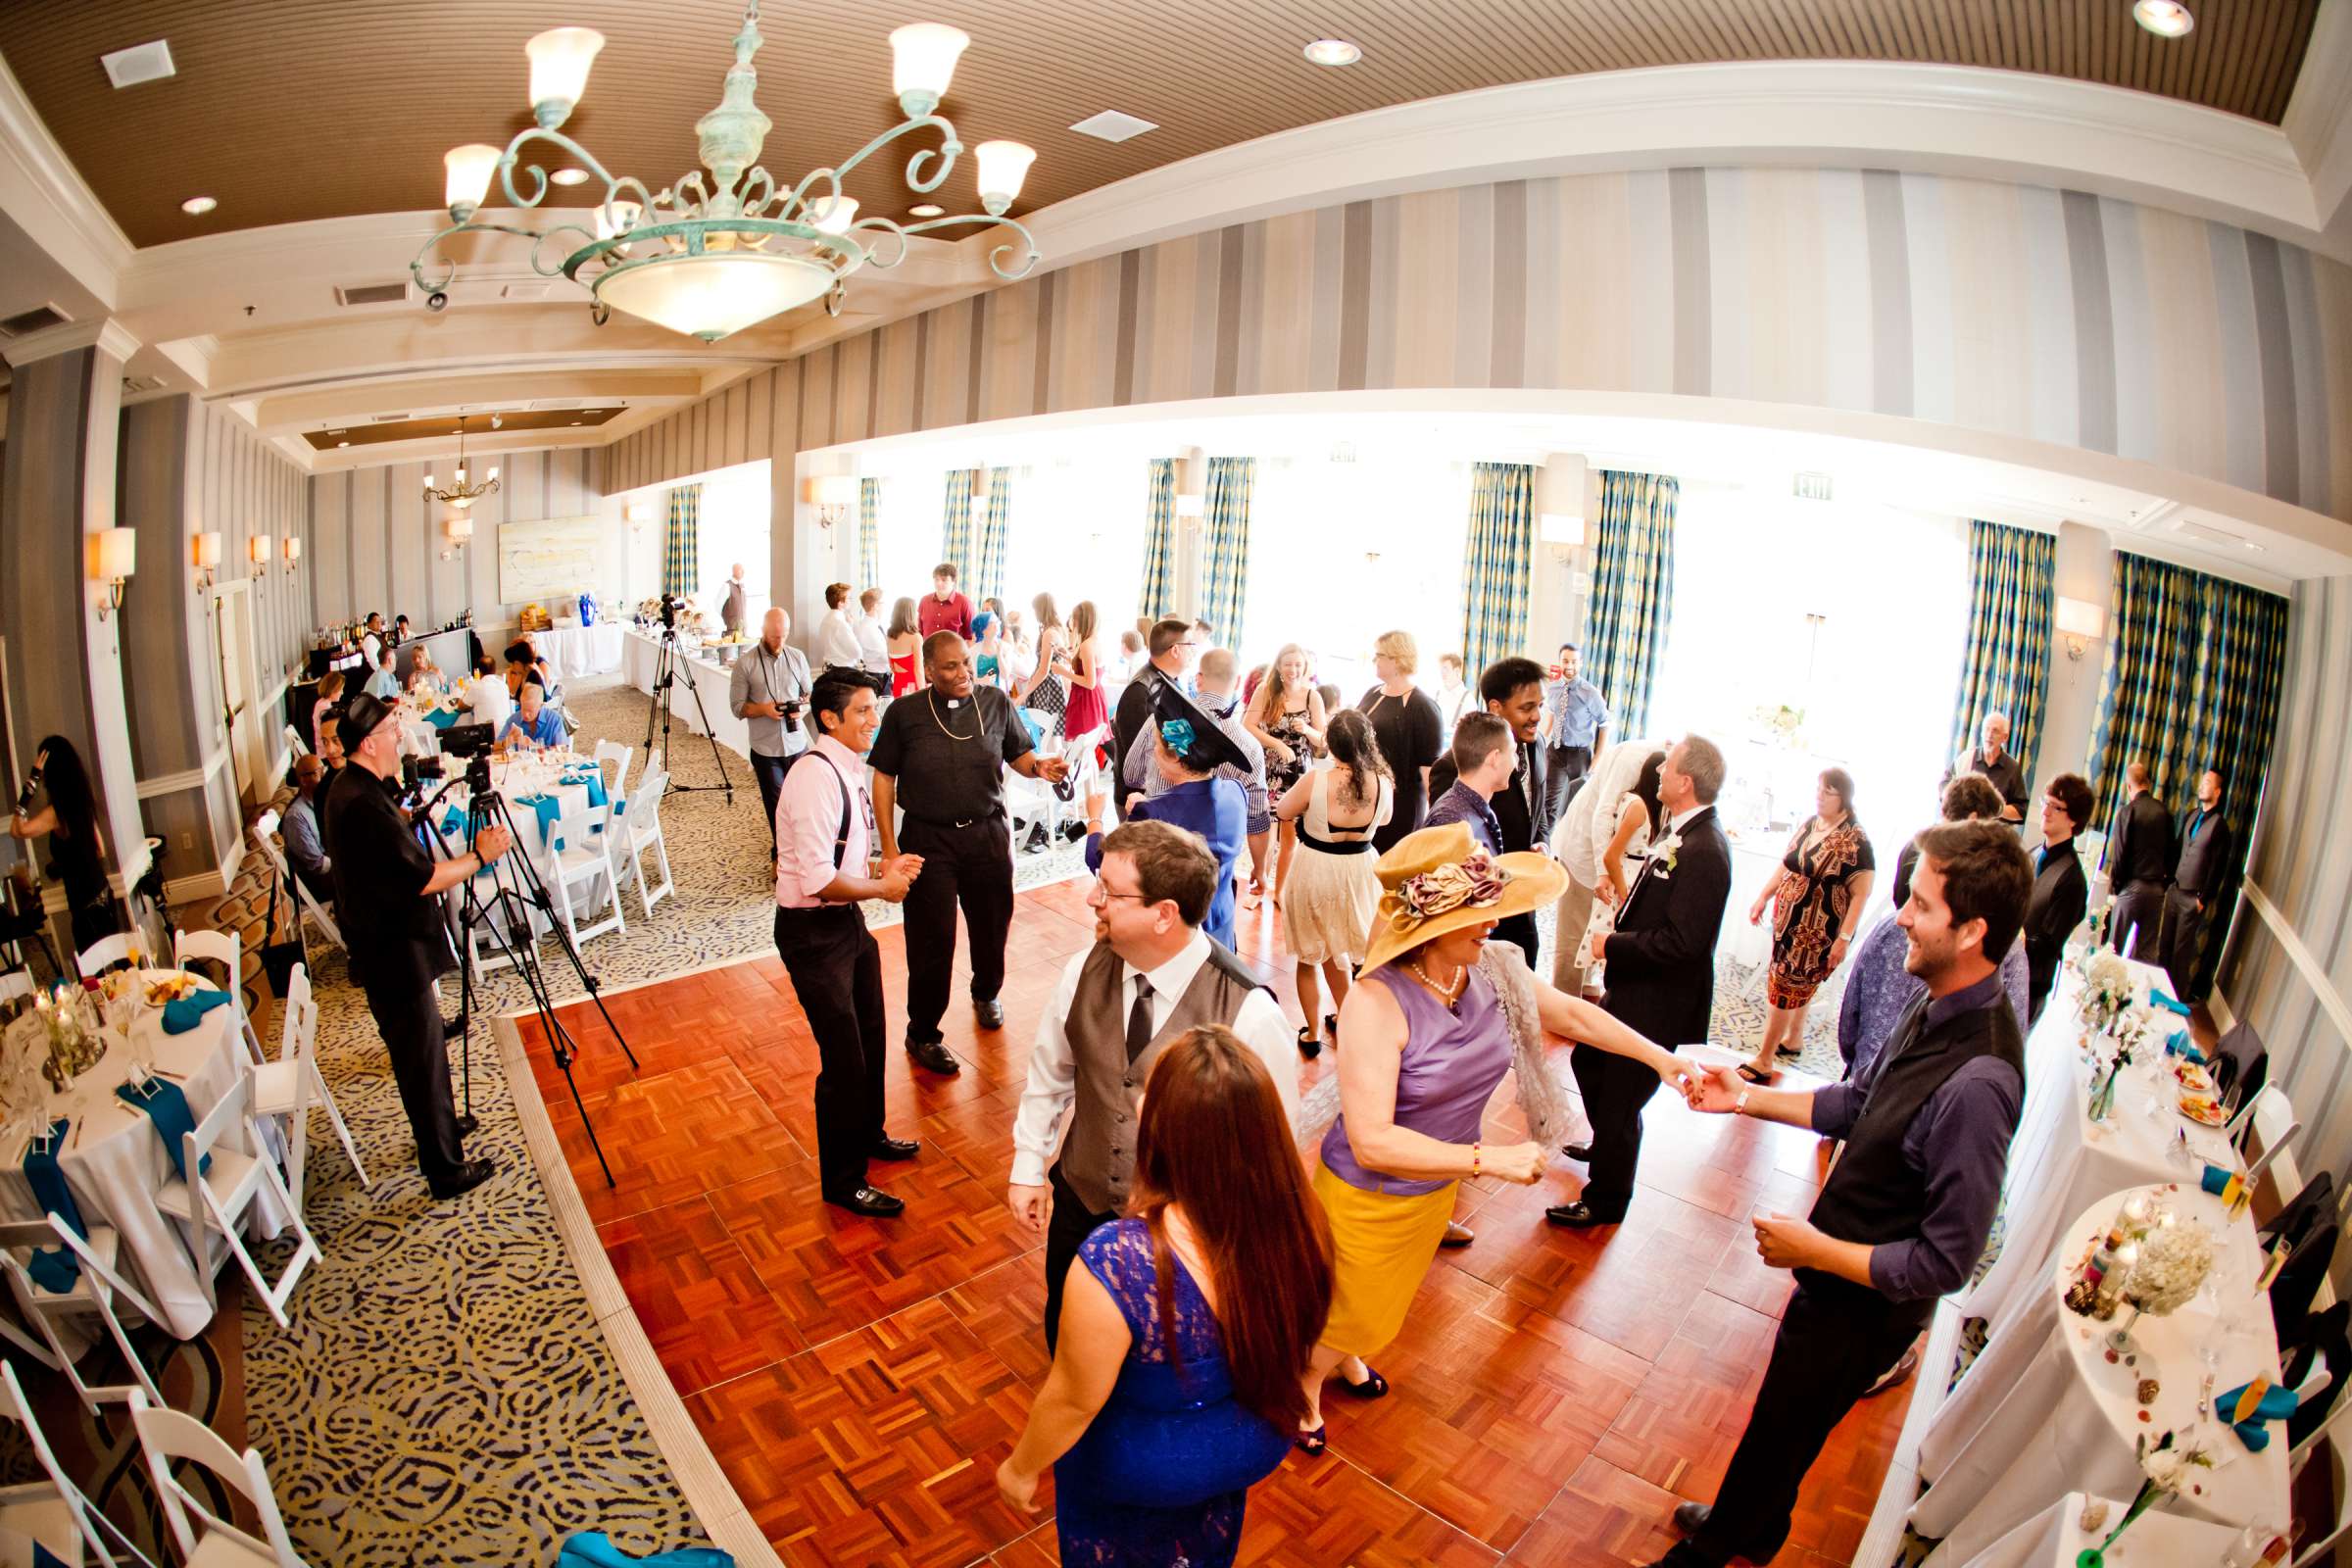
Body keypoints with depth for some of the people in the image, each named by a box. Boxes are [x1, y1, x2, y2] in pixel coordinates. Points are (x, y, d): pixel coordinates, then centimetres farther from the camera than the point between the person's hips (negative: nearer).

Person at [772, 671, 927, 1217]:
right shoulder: (816, 778, -25)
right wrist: (883, 885, -17)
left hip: (847, 921, 9)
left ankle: (868, 1134, 48)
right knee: (844, 1057, 2)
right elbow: (818, 880, -29)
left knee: (871, 1036, 24)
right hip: (812, 931, -9)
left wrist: (886, 864, 1)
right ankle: (843, 1182, 22)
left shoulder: (849, 768, 4)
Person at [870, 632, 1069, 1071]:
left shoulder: (996, 702, -2)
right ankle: (922, 1034, 22)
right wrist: (889, 847, -5)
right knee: (932, 940, 3)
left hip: (989, 833, 3)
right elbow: (884, 778, -2)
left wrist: (1040, 767, -18)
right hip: (928, 840, -2)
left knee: (992, 925, 17)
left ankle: (986, 993, 48)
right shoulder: (904, 713, -7)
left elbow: (1019, 756, 7)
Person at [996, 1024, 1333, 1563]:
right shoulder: (1300, 1222, -26)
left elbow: (1073, 1401, -25)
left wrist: (1021, 1468, -5)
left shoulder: (1115, 1262, -42)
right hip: (1259, 1443, 3)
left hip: (1147, 1469, -3)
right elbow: (1291, 1340, -5)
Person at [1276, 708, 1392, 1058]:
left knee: (1310, 954, 15)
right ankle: (1343, 1019, 39)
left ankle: (1313, 1033, 24)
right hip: (1359, 870, 4)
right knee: (1338, 950, 26)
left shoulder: (1315, 781, -24)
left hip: (1316, 870, -3)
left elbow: (1282, 813, -6)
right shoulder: (1383, 784, -14)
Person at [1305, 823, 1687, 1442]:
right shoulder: (1377, 1001, -36)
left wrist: (1665, 1060, 8)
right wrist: (1490, 1159, -33)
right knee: (1350, 1315, 19)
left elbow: (1573, 1014, 4)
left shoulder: (1492, 970, -16)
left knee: (1387, 1299, 31)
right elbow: (1372, 1142, -36)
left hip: (1436, 1189, 6)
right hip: (1369, 1197, -6)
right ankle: (1305, 1387, 51)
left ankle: (1348, 1358, 63)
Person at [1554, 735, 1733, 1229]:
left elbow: (1682, 943, -29)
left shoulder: (1703, 851, -28)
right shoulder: (1681, 831, 2)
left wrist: (1613, 945, -19)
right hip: (1632, 989, 10)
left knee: (1619, 1100, 7)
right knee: (1587, 1061, 28)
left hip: (1657, 1003, -10)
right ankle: (1604, 1146, 53)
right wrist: (1618, 936, 0)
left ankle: (1604, 1201, 28)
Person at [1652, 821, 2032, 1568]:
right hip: (1836, 1279, 8)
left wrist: (1814, 1250, -21)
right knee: (1783, 1429, 30)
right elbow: (1860, 1104, 6)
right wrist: (1746, 1099, 1)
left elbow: (1944, 1262, -29)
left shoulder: (1976, 1082, -36)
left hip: (1863, 1308, -8)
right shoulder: (1937, 1008, -9)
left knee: (1776, 1440, 18)